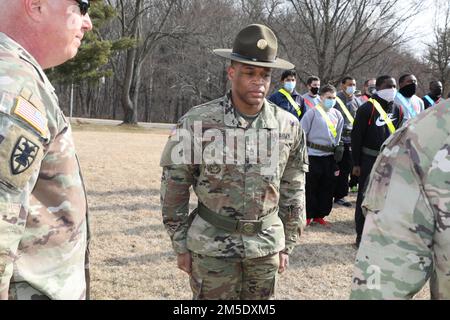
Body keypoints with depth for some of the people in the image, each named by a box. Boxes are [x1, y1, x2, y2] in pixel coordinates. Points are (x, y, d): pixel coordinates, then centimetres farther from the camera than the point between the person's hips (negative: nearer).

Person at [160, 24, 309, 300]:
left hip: (267, 245, 3)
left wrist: (287, 244, 9)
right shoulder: (197, 123, -11)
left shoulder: (289, 127, -1)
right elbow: (174, 187, -4)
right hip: (212, 245, -3)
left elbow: (293, 193, 7)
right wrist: (181, 245, -1)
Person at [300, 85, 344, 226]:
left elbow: (338, 136, 16)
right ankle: (308, 215, 13)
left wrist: (338, 156, 14)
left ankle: (320, 215, 22)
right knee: (310, 187, 1)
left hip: (329, 156, 5)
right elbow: (302, 132, -4)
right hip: (313, 155, -5)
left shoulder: (337, 115, 10)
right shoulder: (312, 112, -5)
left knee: (327, 187, 10)